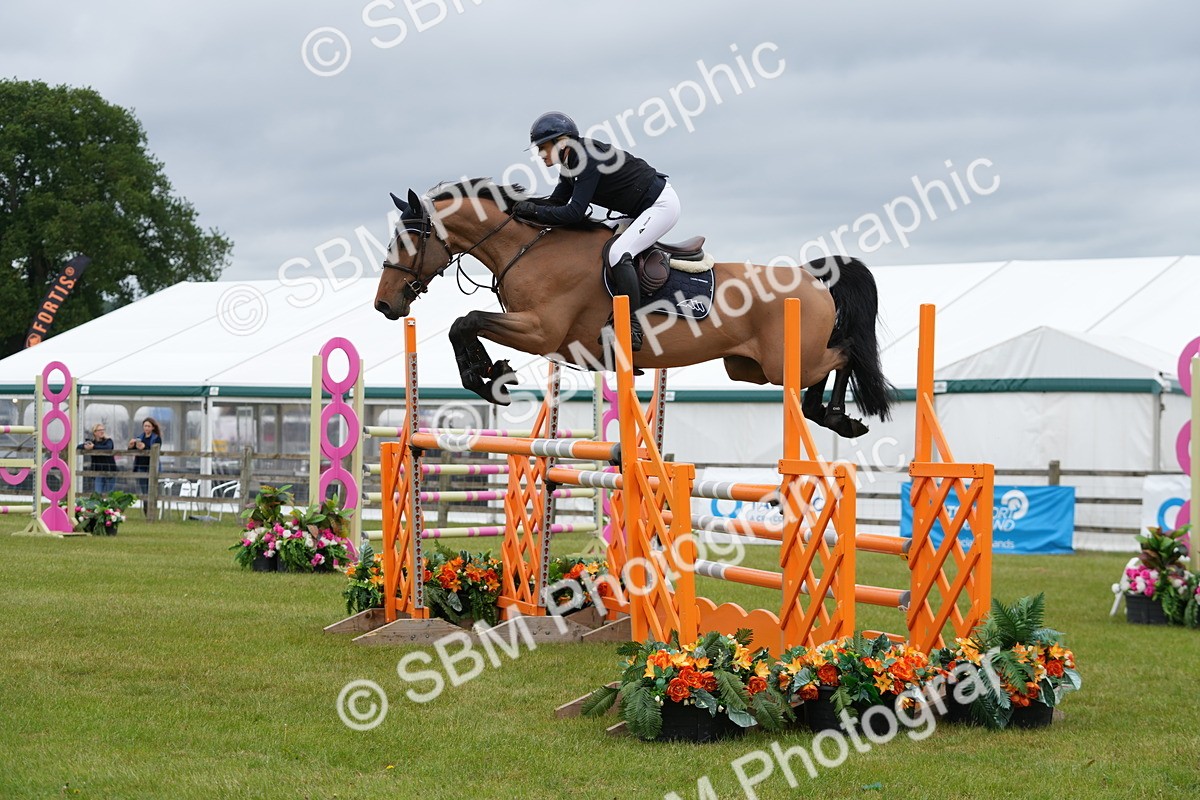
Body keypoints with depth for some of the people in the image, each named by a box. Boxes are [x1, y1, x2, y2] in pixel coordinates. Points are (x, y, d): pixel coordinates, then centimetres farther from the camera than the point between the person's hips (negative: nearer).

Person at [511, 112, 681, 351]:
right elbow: (557, 202, 5)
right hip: (640, 210, 11)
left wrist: (532, 210, -25)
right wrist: (523, 203, -10)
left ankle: (631, 328, -22)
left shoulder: (588, 159, -26)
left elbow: (574, 213, -30)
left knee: (618, 253, -25)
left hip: (662, 204, -11)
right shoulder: (570, 163, 4)